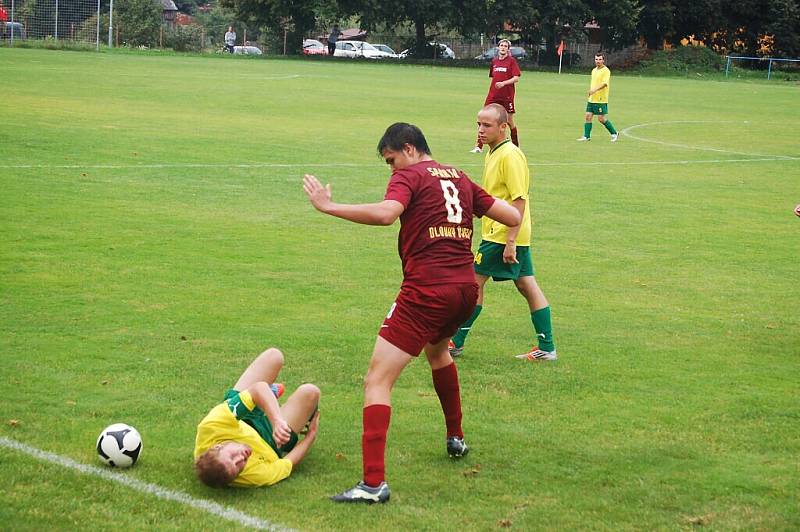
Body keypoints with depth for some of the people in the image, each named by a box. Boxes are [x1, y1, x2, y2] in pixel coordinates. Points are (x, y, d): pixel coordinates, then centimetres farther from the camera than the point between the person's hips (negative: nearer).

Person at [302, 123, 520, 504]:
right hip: (466, 289, 8)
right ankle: (455, 438, 49)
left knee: (377, 380, -9)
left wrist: (328, 207, -18)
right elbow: (512, 217, 19)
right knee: (437, 350, 39)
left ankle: (373, 483, -21)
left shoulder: (409, 175, -2)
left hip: (426, 290, -8)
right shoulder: (460, 179, 17)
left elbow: (385, 213, -24)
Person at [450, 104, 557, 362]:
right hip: (514, 235, 10)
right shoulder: (494, 153, 13)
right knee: (527, 285, 8)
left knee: (476, 281, -1)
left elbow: (519, 200, -21)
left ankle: (456, 343, 7)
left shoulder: (510, 155, -17)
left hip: (503, 235, -10)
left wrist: (510, 240, -24)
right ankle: (546, 348, 10)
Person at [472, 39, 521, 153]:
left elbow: (516, 78, -12)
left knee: (509, 121, 5)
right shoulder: (494, 61, 11)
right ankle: (479, 146, -5)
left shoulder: (511, 61, -4)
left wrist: (503, 83, -24)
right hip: (493, 95, 4)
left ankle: (516, 147, 23)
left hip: (507, 96, -4)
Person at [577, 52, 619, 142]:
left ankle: (614, 133, 11)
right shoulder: (594, 70, 15)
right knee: (588, 116, 1)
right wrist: (590, 91, 14)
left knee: (601, 119, -5)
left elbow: (605, 83, -24)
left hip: (601, 100, -8)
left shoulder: (606, 71, -11)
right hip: (591, 99, 8)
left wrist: (595, 90, -34)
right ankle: (586, 136, 6)